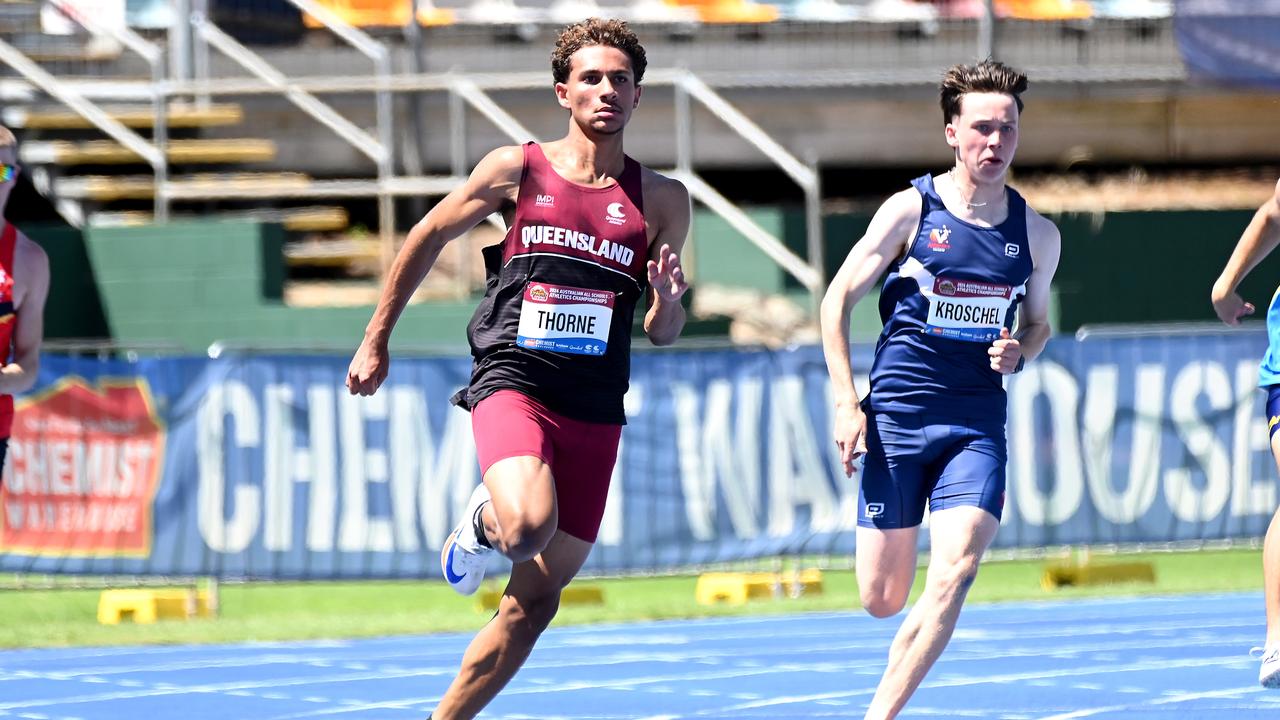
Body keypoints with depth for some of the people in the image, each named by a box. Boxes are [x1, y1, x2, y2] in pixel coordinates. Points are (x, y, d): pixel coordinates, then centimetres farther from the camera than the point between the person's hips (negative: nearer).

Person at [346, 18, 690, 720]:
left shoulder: (662, 200, 6)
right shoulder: (516, 169, 2)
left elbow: (662, 332, 12)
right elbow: (427, 237, 15)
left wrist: (667, 304, -12)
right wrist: (376, 340, 16)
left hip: (594, 411, 3)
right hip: (513, 383, -3)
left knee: (535, 599, 4)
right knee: (530, 527, -32)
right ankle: (482, 522, 5)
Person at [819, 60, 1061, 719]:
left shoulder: (1036, 234, 6)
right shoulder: (912, 209, -3)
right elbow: (838, 300, 1)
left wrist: (1018, 353, -3)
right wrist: (845, 404, -6)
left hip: (978, 423, 2)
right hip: (897, 417, -2)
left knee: (956, 571, -20)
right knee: (881, 601, -1)